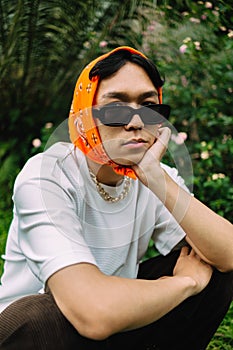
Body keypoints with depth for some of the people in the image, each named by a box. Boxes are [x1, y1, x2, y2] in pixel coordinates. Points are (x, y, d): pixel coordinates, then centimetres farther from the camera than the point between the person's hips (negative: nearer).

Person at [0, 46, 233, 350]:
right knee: (36, 319, -39)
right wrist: (187, 281, -21)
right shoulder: (45, 177, -25)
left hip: (116, 325, 6)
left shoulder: (159, 178, -6)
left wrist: (156, 178, -29)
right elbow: (93, 314, -38)